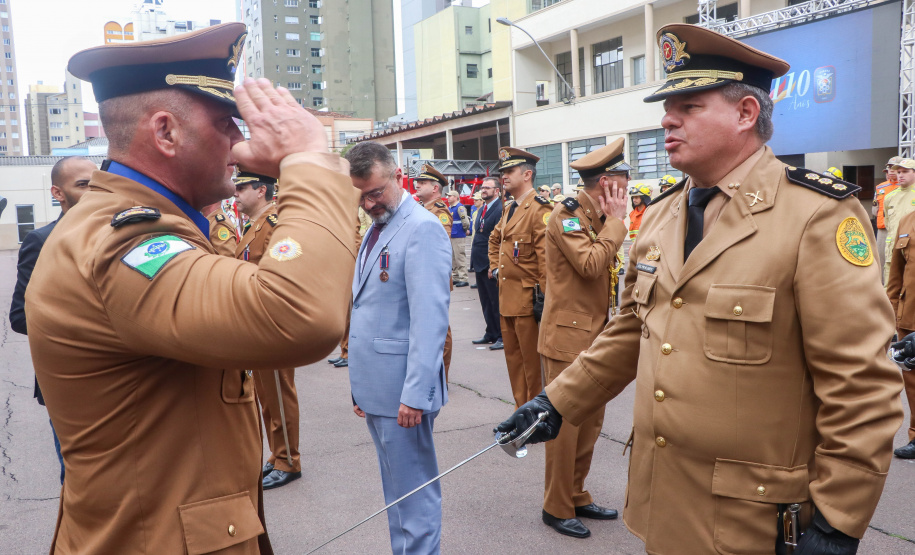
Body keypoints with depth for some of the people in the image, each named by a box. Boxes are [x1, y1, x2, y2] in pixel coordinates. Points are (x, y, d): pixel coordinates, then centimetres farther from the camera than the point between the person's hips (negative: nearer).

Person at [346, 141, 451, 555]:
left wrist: (416, 393, -22)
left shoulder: (423, 229, -13)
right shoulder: (375, 229, 14)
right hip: (375, 388, 9)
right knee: (396, 489, 20)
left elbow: (430, 318, -19)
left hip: (403, 389, -9)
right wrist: (360, 385, 17)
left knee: (413, 492, 3)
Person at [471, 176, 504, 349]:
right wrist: (475, 262, 15)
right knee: (486, 302, 16)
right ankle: (491, 334, 26)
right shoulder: (481, 210, 15)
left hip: (492, 265, -9)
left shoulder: (500, 210, -15)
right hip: (480, 264, 9)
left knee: (497, 302, -1)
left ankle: (503, 337, 9)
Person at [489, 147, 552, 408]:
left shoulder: (539, 209, -14)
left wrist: (545, 297, -22)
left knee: (533, 361, 1)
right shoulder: (509, 210, 14)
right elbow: (494, 240, 32)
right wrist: (495, 267, 20)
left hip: (528, 299, -9)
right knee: (513, 357, 16)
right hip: (507, 298, 9)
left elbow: (547, 256, -20)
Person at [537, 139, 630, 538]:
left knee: (591, 421, 14)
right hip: (568, 337, -9)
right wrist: (615, 221, -15)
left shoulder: (596, 218, 17)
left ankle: (577, 497, 28)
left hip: (594, 335, 9)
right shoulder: (566, 214, -12)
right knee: (565, 423, -1)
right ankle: (557, 508, 14)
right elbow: (591, 264, -24)